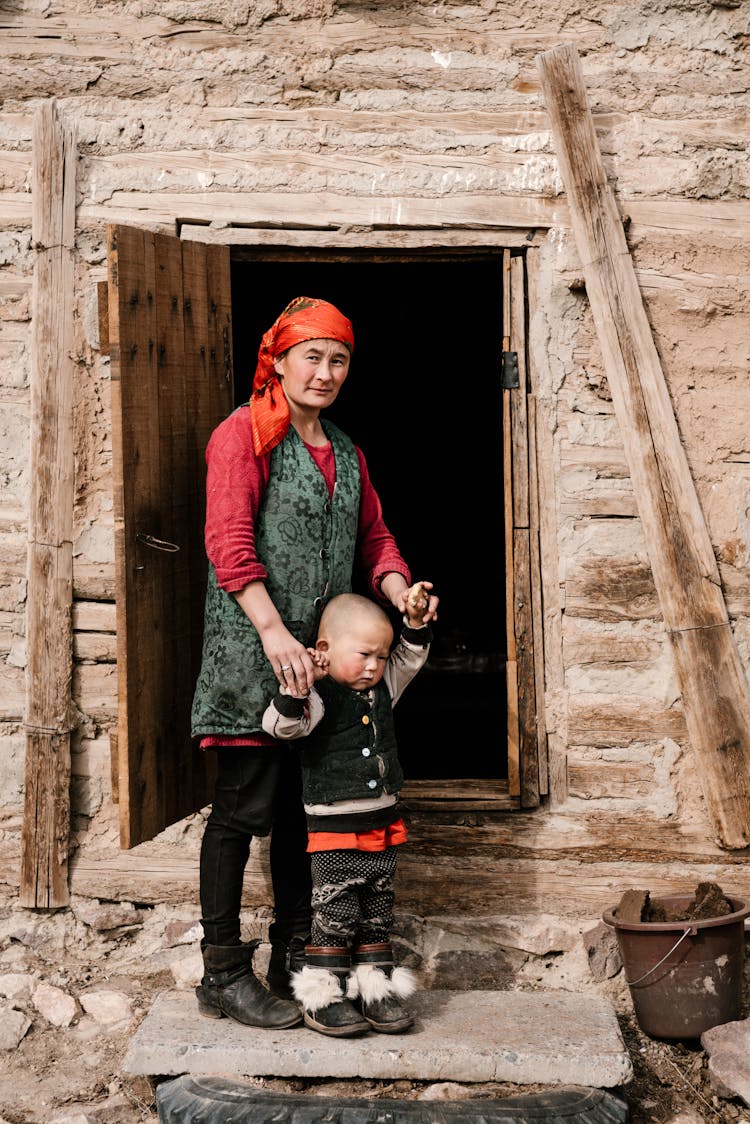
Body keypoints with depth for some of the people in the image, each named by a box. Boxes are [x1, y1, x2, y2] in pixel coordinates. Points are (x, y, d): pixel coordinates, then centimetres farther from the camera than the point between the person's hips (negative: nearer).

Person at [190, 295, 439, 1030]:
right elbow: (228, 541, -14)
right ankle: (222, 975, 4)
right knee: (243, 809, -4)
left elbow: (373, 537, 20)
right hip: (251, 657, -7)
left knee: (303, 809, 12)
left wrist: (398, 590, -2)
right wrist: (273, 631, -24)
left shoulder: (345, 453, 20)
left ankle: (295, 962, 23)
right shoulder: (244, 433, -4)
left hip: (320, 657, 7)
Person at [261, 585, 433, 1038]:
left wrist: (416, 622, 0)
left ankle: (377, 990, 21)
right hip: (335, 830, -6)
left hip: (383, 826, 6)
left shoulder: (383, 689, 8)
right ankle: (323, 998, 9)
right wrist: (294, 690, -42)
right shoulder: (318, 697, -12)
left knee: (378, 917, 12)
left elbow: (411, 658, 17)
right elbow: (280, 726, -24)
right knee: (335, 917, -1)